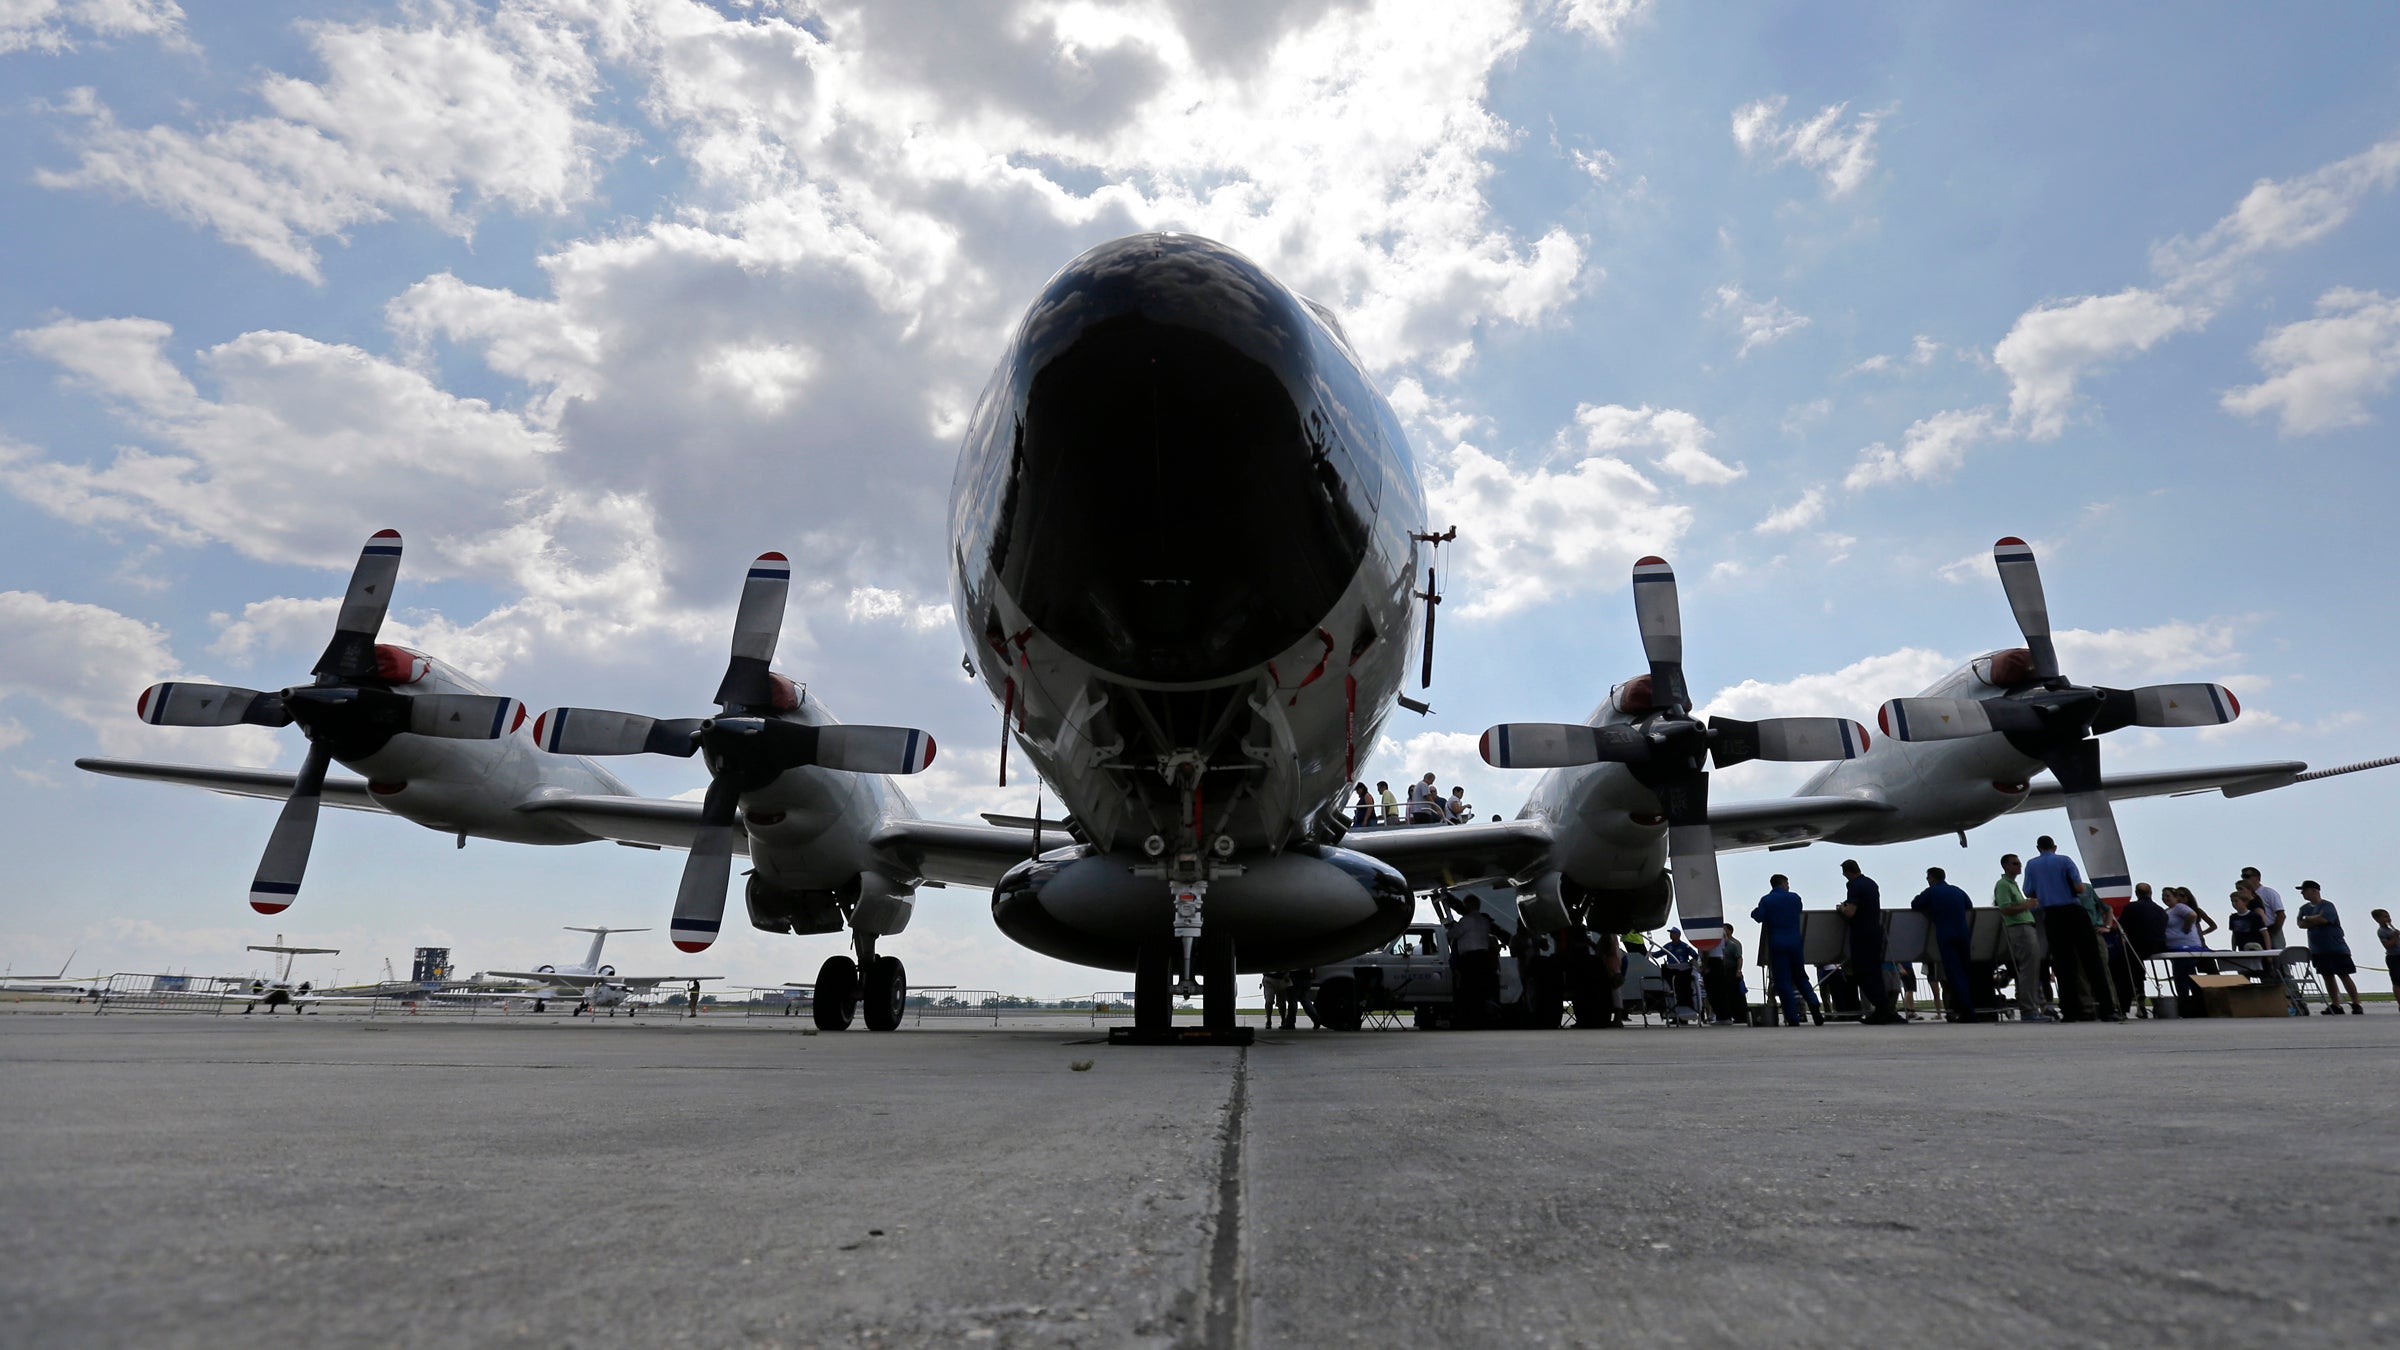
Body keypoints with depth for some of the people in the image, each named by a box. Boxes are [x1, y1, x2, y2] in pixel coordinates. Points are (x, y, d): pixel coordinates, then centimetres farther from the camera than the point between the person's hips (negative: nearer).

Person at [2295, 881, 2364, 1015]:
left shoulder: (2327, 905, -9)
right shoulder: (2304, 908, 11)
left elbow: (2322, 919, -24)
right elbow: (2301, 924, 1)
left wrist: (2308, 918, -6)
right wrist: (2317, 921, -12)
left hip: (2336, 948, -6)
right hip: (2318, 949, 6)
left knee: (2344, 975, -4)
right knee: (2327, 976, 7)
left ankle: (2356, 1005, 2)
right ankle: (2335, 1005, 11)